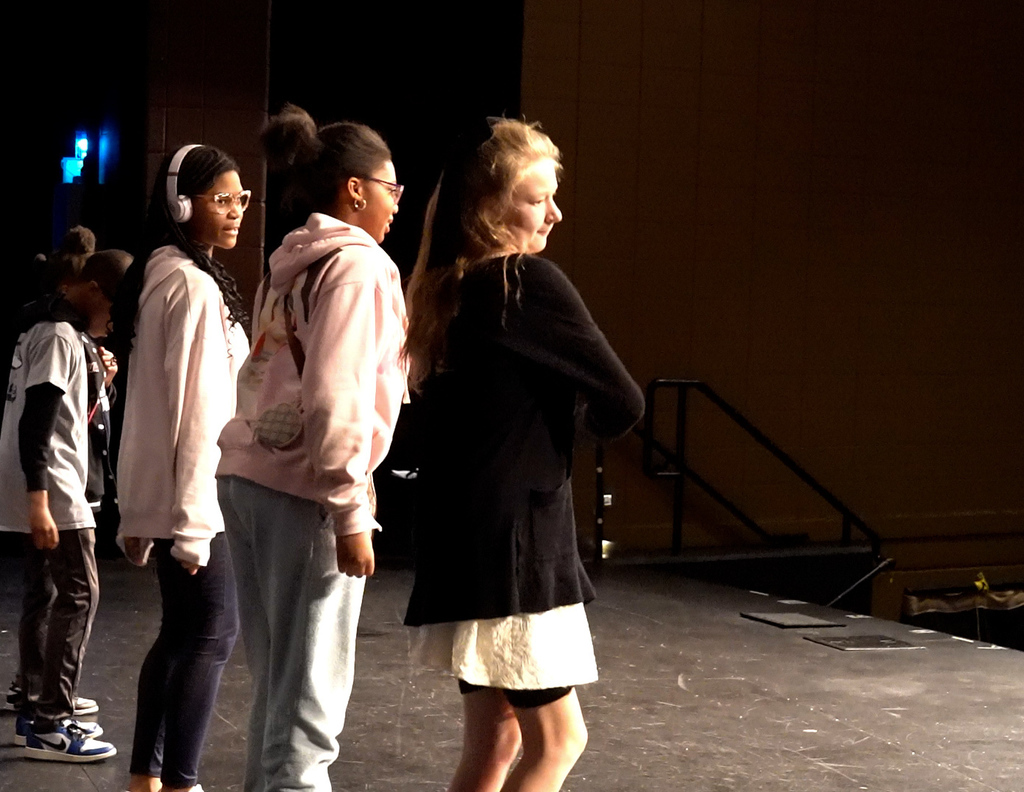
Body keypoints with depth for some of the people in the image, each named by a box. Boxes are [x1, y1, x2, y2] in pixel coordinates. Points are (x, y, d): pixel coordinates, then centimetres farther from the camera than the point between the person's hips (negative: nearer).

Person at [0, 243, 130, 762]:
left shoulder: (64, 330, 15)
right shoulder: (59, 336, -16)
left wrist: (98, 383, 6)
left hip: (46, 486, 10)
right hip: (49, 486, -10)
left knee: (44, 594, 13)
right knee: (80, 593, -9)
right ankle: (51, 724, -8)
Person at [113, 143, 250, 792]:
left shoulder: (157, 276, 15)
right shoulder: (195, 284, -15)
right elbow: (197, 408, -19)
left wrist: (141, 513, 19)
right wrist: (193, 517, -20)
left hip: (160, 490, 10)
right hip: (189, 491, -10)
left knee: (182, 631, 14)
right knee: (213, 629, -7)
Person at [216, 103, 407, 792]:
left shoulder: (292, 264, 16)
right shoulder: (360, 265, -9)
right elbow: (335, 398, -18)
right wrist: (351, 512, -17)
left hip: (249, 477, 9)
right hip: (303, 493, -9)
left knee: (278, 681, 15)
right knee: (310, 692, -3)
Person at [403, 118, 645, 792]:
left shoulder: (442, 288, 10)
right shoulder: (531, 281, -13)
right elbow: (624, 402, -11)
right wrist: (594, 421, 11)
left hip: (458, 535, 8)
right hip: (512, 539, -8)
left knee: (495, 736, 14)